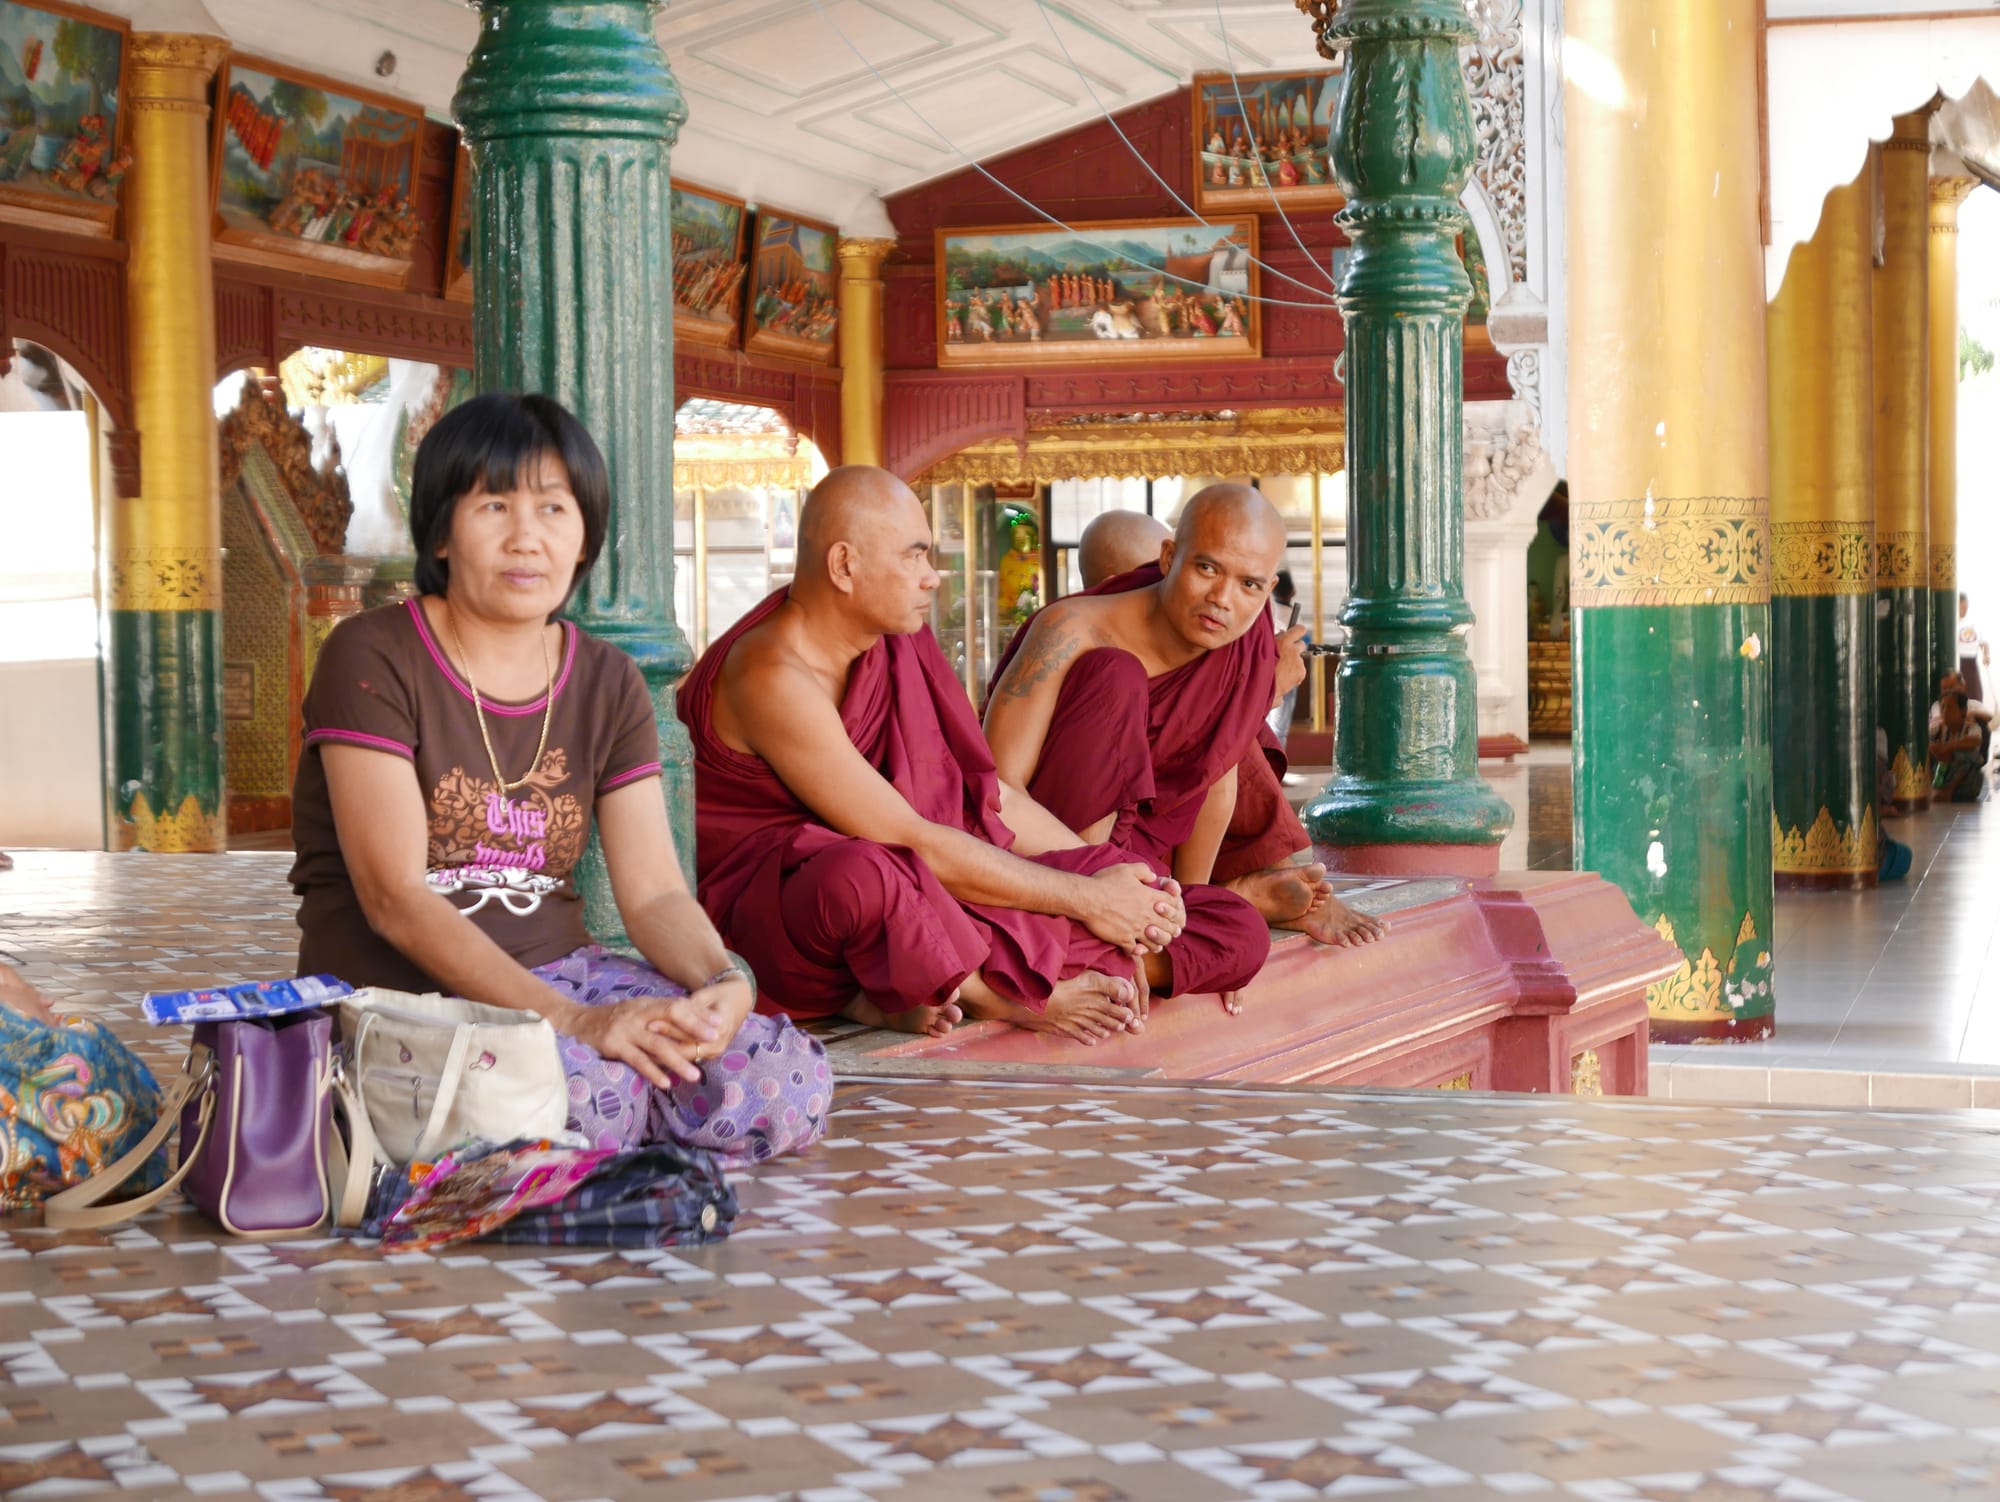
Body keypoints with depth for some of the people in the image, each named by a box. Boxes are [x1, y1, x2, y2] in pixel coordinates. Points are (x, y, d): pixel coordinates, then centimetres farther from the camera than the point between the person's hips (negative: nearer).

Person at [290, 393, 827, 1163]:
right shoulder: (372, 659, -9)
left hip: (557, 974, 5)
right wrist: (575, 1020, -28)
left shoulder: (607, 684, 9)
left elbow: (654, 892, 1)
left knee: (791, 1083, -19)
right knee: (586, 1094, -36)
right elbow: (394, 898, -17)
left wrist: (722, 980, -24)